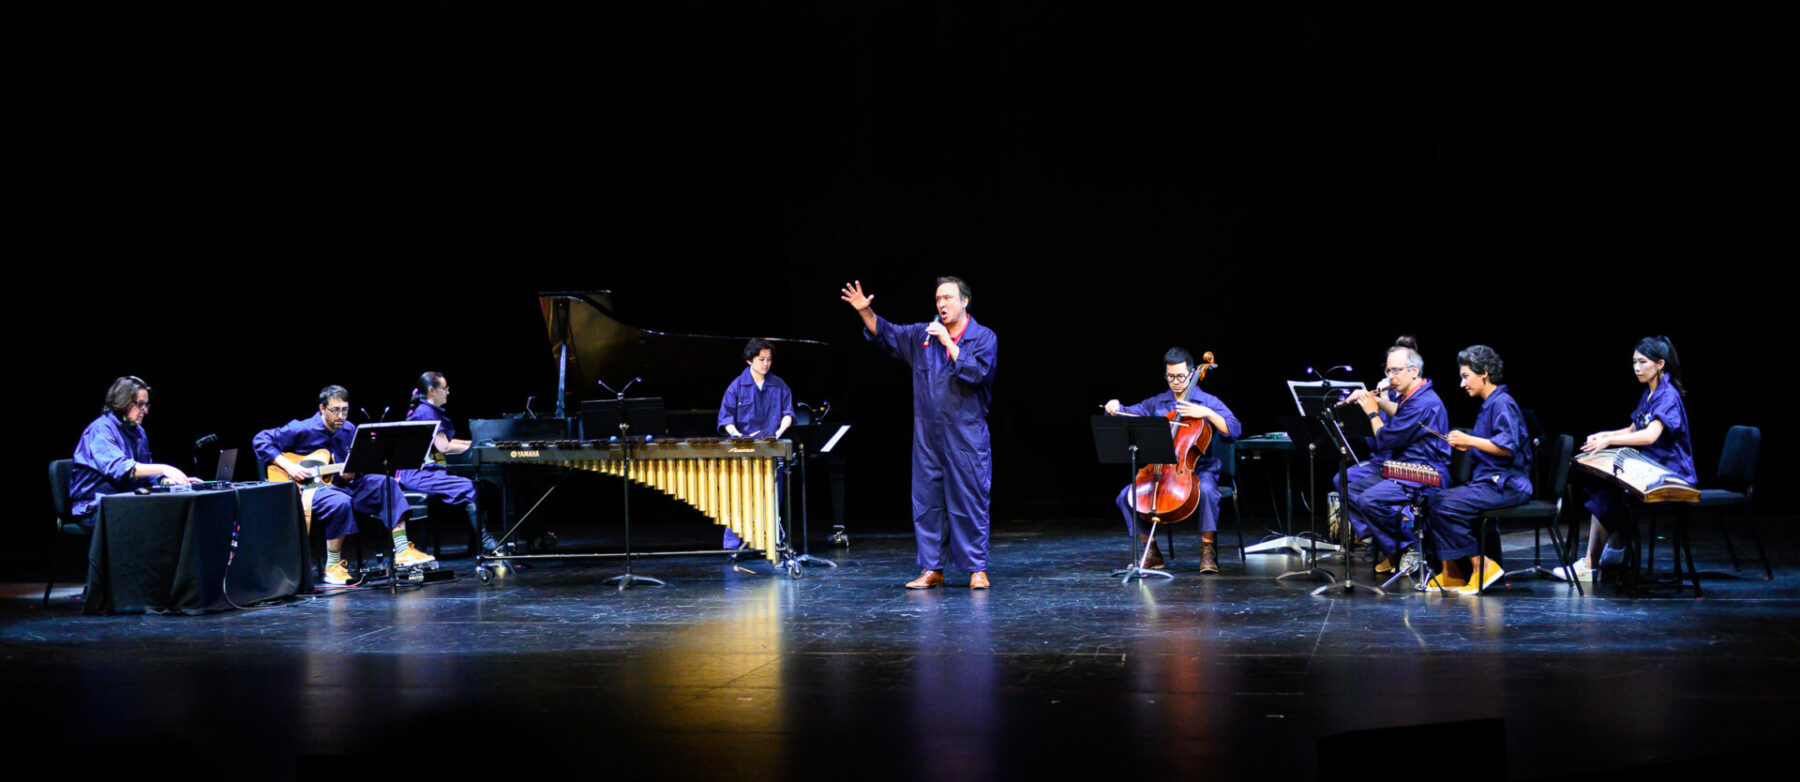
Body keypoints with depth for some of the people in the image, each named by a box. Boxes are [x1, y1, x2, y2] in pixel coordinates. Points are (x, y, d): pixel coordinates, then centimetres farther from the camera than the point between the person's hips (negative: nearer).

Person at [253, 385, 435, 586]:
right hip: (311, 488, -6)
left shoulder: (350, 431, 10)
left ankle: (402, 551, -20)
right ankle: (332, 566, -22)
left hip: (344, 485, 6)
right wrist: (288, 466, -17)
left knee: (386, 483, -15)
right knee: (340, 502, -38)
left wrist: (351, 475, -6)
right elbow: (260, 440, -7)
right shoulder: (302, 430, -7)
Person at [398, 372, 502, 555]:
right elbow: (444, 447, -19)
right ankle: (485, 543, -23)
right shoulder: (426, 412, -13)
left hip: (426, 471, 10)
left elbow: (445, 441, 26)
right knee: (469, 488, -25)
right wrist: (474, 447, -11)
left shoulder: (430, 411, 20)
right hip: (418, 475, -10)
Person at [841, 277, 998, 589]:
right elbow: (886, 335, 15)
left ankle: (977, 569, 5)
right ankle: (931, 569, 14)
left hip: (966, 437, -4)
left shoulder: (984, 338, -1)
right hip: (927, 434, 4)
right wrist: (866, 312, -1)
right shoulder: (922, 334, 11)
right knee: (926, 501, 6)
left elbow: (975, 372, -16)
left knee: (970, 501, -3)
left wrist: (948, 341, -13)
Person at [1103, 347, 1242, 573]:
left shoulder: (1208, 402, 3)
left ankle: (1208, 551, -25)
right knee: (1126, 496, -16)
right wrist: (1115, 407, -11)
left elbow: (1235, 430, -8)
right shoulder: (1157, 403, 14)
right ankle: (1152, 552, -4)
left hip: (1199, 469, -4)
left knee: (1206, 490, -38)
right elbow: (1130, 414, 11)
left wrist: (1207, 413, -19)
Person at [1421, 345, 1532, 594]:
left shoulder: (1503, 403, -12)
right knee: (1433, 503, 3)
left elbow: (1508, 447, -23)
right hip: (1488, 481, 11)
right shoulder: (1488, 405, 20)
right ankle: (1450, 572, 1)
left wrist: (1469, 440, -20)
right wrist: (1466, 446, 15)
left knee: (1445, 506, -24)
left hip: (1506, 485, -11)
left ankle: (1483, 566, -14)